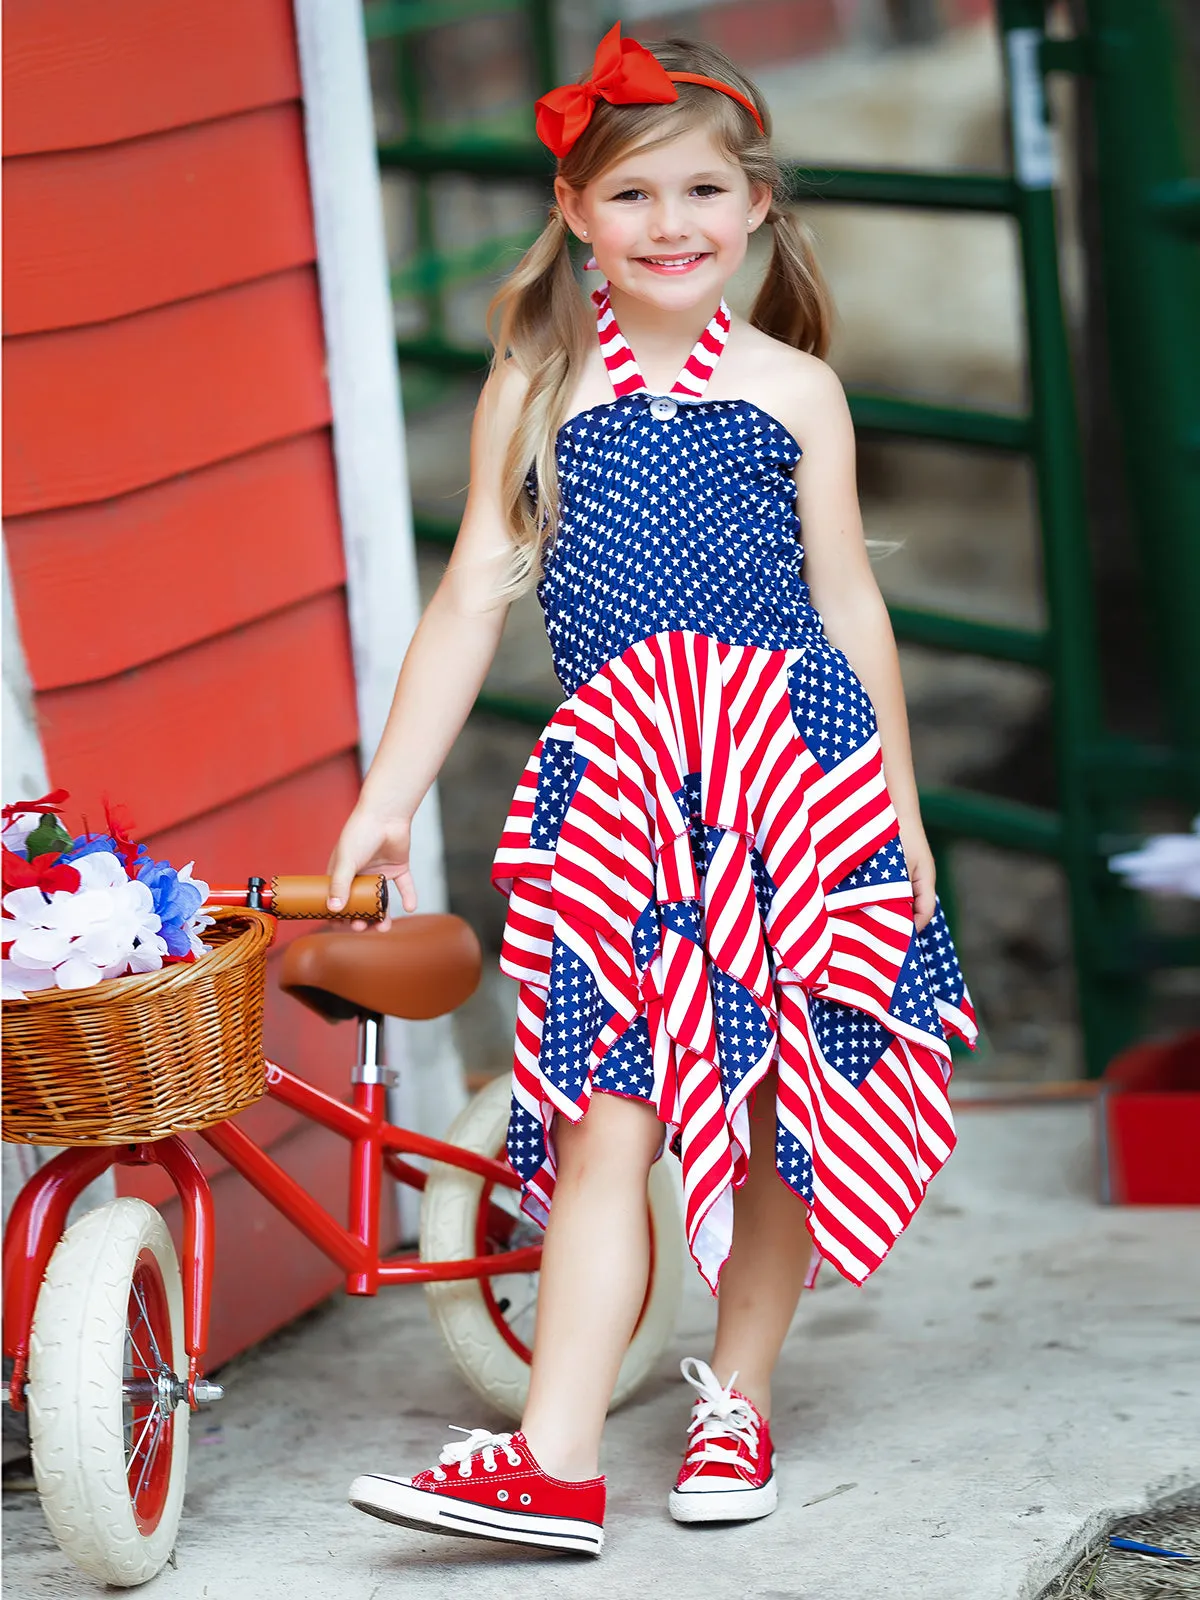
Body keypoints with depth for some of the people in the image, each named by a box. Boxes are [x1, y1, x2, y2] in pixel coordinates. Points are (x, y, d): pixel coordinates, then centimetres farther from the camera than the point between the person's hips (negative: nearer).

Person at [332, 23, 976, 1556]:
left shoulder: (792, 388, 8)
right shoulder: (536, 388, 8)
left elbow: (849, 604, 12)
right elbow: (474, 595, 9)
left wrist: (900, 806, 13)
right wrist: (388, 792, 5)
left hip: (789, 751, 1)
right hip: (614, 780, 0)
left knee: (781, 1104, 4)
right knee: (605, 1111, -10)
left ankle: (735, 1397, 23)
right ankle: (557, 1462, -15)